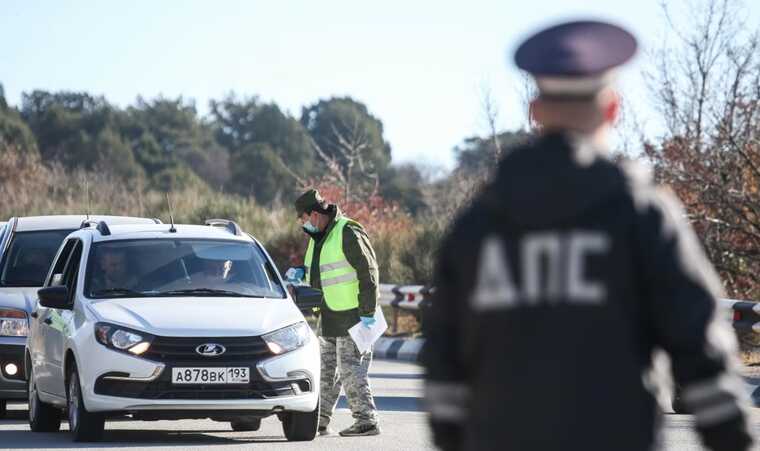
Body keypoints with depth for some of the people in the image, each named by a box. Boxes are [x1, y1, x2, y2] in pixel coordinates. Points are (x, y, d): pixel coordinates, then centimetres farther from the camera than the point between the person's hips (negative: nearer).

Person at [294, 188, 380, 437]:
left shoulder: (348, 233, -15)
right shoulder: (318, 237, 15)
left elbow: (368, 272, -17)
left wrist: (367, 313, -20)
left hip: (352, 315, -9)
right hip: (329, 318, 9)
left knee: (351, 370, -10)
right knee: (326, 371, 13)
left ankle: (367, 420, -6)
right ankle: (319, 421, 20)